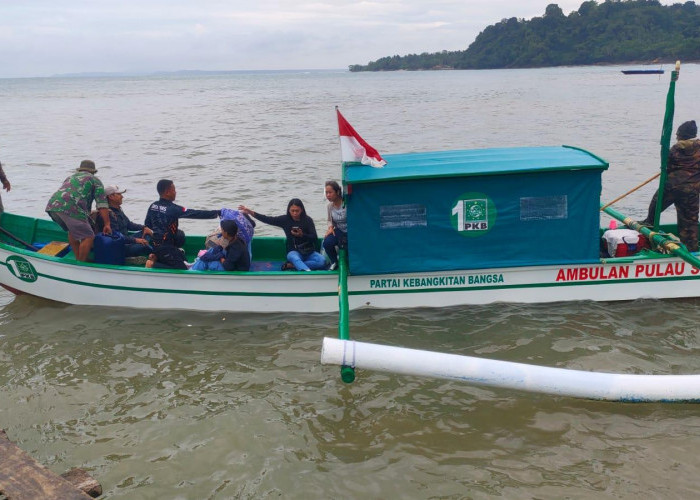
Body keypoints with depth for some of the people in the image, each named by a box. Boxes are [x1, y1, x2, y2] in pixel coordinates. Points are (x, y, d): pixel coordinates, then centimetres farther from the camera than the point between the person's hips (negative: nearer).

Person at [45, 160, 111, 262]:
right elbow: (102, 204, 8)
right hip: (71, 208, -7)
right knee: (88, 237, 0)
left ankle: (78, 259, 31)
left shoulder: (70, 177, 38)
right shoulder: (95, 180, 19)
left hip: (52, 205, 7)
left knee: (73, 230, 29)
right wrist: (107, 224, 8)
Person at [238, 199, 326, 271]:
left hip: (309, 252, 1)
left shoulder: (308, 220, -2)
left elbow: (315, 238, -6)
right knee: (294, 258, -38)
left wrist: (302, 235, -24)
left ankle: (292, 265, -28)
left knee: (322, 261, -30)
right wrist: (251, 212, -16)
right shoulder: (285, 219, 1)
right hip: (294, 251, -1)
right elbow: (268, 220, -6)